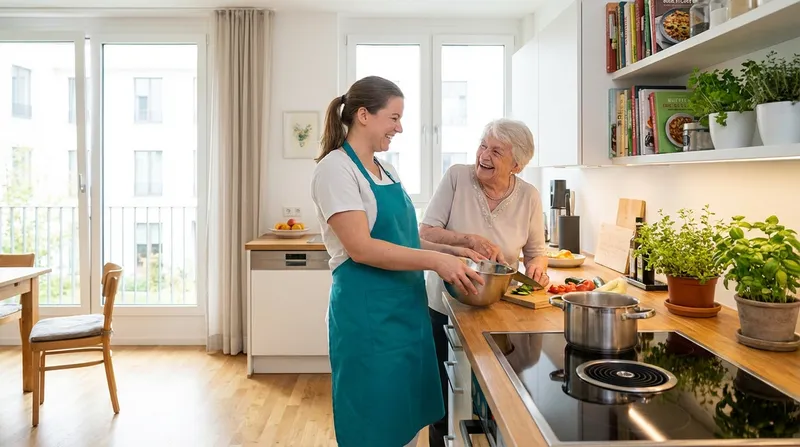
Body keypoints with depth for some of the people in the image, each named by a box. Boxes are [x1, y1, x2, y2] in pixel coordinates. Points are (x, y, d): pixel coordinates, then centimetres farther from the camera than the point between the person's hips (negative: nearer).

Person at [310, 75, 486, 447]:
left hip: (407, 309, 8)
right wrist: (435, 260, -22)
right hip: (367, 315, -8)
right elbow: (361, 248, -21)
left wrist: (451, 251, 5)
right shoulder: (335, 168, -12)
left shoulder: (387, 171, 13)